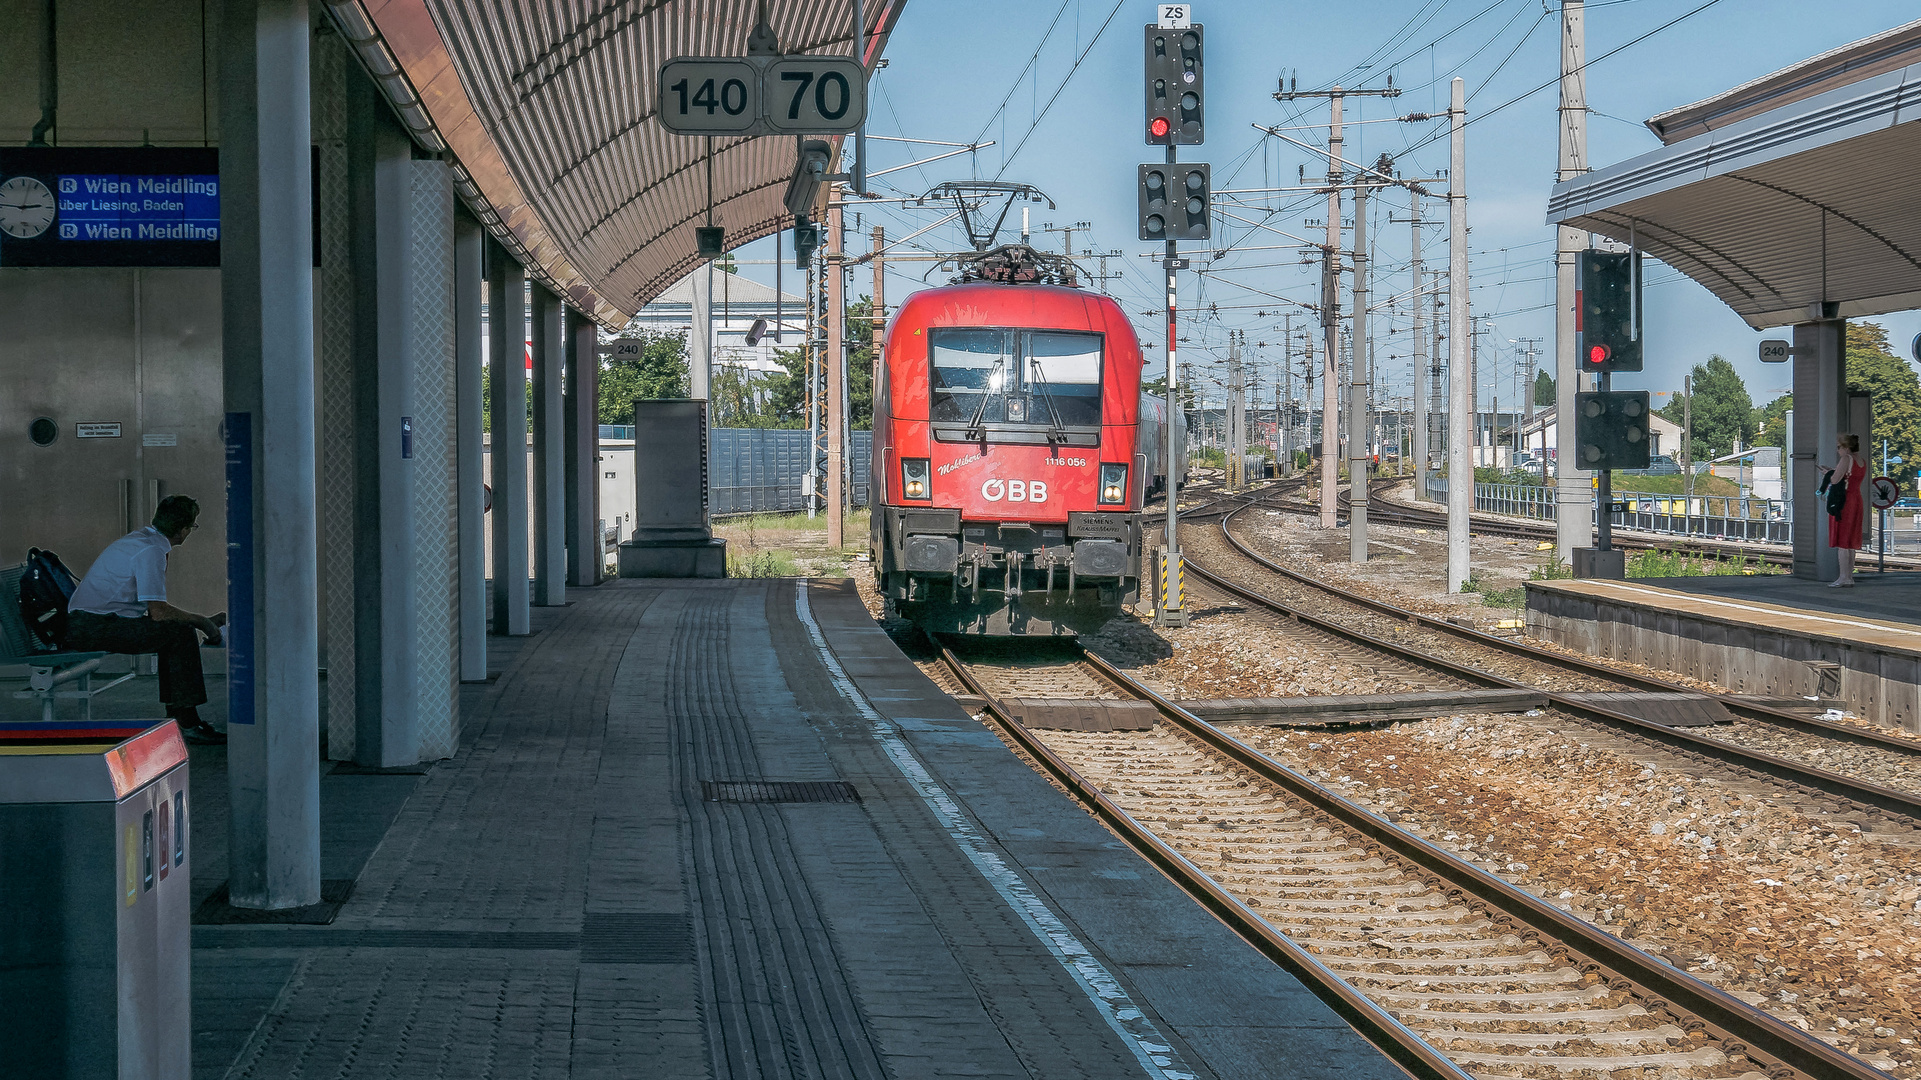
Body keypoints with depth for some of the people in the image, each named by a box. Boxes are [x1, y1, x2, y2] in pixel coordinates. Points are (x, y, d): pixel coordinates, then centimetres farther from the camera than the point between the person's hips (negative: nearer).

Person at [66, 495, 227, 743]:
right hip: (92, 627, -11)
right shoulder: (151, 550, -15)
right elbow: (158, 612, -20)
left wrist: (204, 620, 18)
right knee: (181, 634, -16)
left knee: (175, 631, 17)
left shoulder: (142, 539, 17)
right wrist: (201, 621, -7)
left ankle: (177, 715, 17)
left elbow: (154, 610, 21)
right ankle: (187, 723, -15)